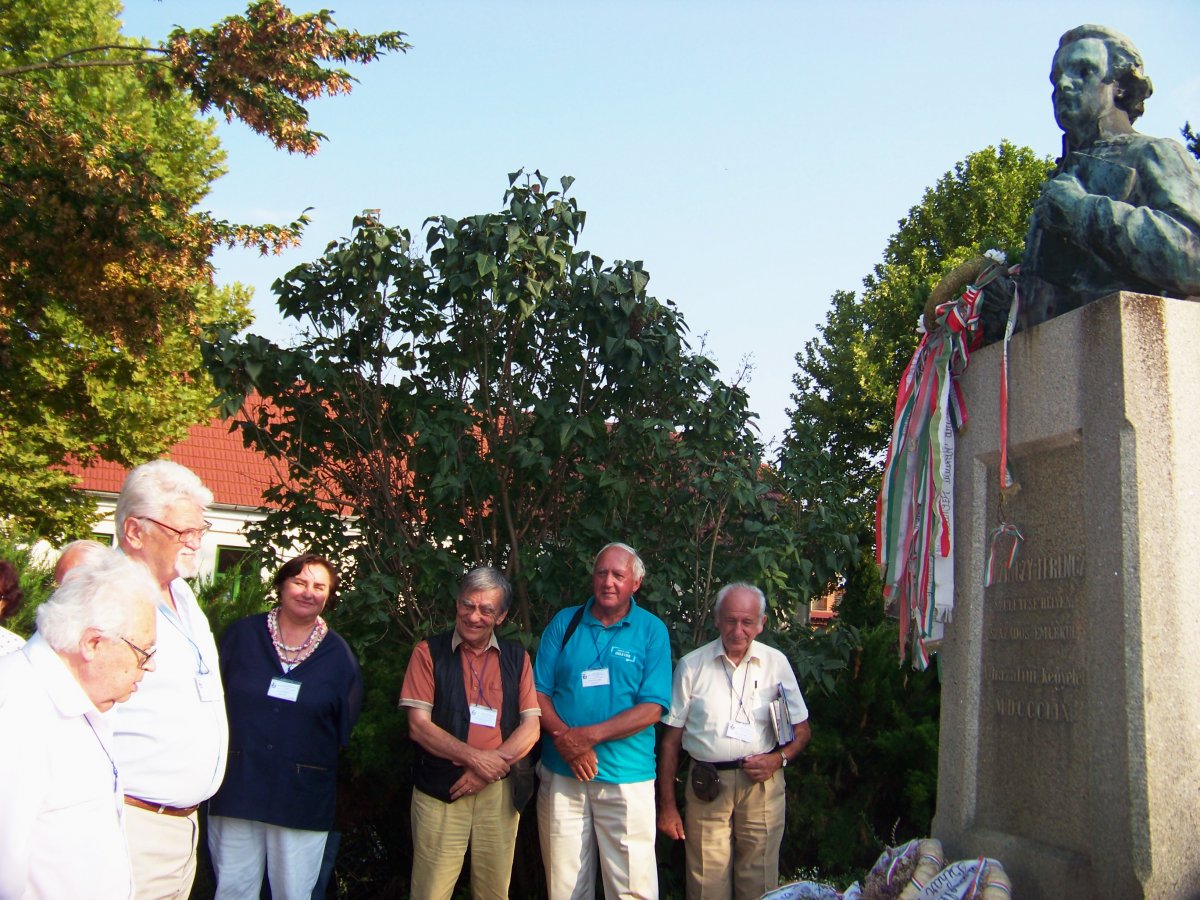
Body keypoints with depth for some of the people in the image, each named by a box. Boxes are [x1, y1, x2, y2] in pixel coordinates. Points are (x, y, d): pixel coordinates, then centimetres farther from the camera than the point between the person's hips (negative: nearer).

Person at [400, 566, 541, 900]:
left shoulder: (516, 658, 9)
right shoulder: (429, 653, 1)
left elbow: (531, 727, 3)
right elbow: (419, 725, -7)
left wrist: (492, 766, -12)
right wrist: (476, 758, -16)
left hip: (499, 792, 3)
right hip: (440, 792, -2)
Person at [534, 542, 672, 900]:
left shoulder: (652, 630, 0)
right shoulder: (564, 623, 7)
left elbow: (652, 708, -7)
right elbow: (538, 692, 4)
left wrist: (589, 736, -16)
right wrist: (565, 739, -14)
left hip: (627, 776, -2)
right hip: (561, 773, 2)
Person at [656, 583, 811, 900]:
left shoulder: (776, 663, 5)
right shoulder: (691, 666, 2)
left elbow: (801, 730, 11)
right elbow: (671, 738, 4)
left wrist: (779, 759, -9)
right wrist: (667, 805, 2)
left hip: (762, 784, 1)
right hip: (707, 788, -1)